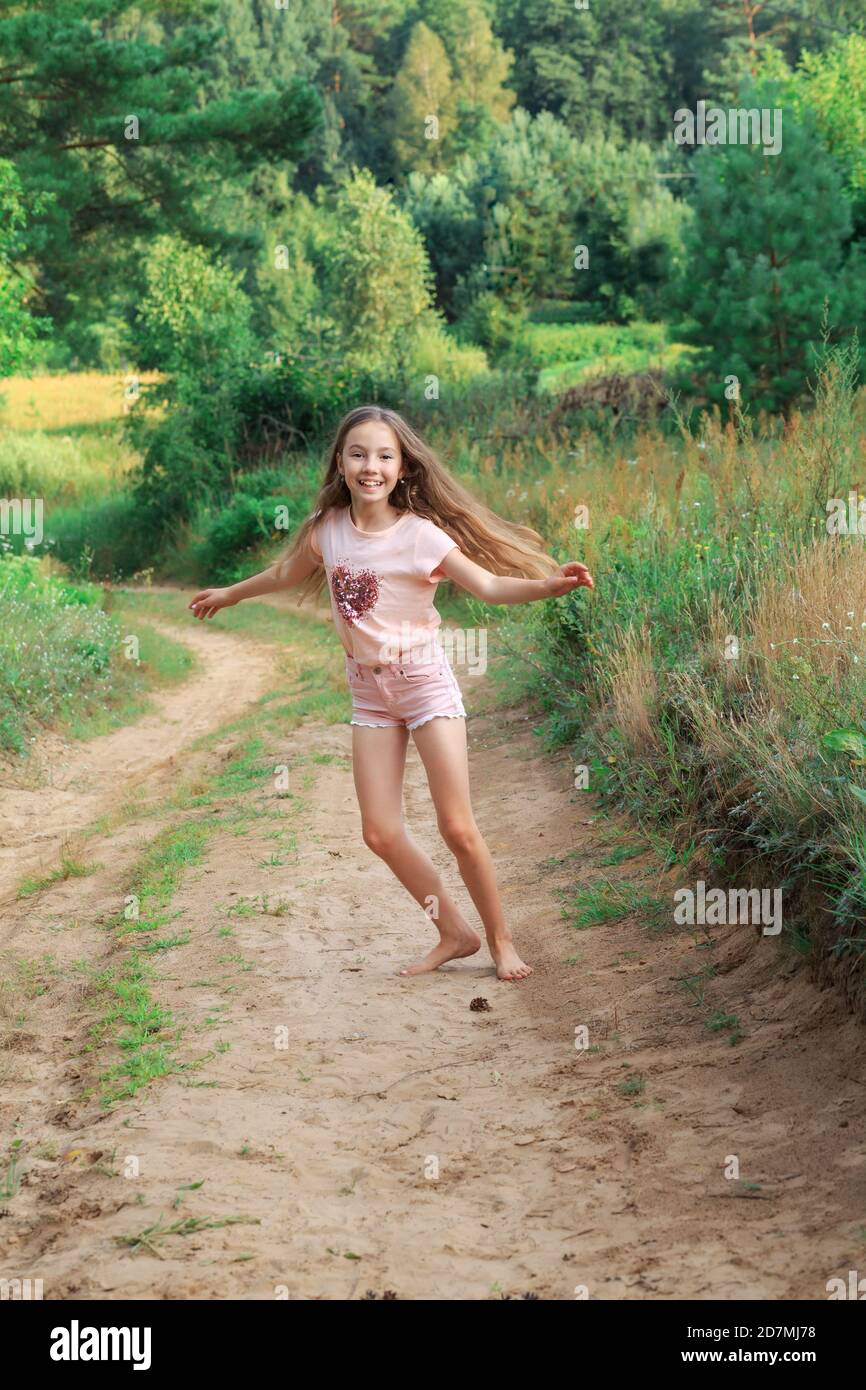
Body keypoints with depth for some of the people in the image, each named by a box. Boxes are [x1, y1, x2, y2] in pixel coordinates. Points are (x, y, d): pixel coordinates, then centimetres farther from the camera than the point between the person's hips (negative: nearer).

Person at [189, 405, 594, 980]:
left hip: (425, 680, -4)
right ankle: (455, 932, 17)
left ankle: (501, 939, 12)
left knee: (458, 828, -7)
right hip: (369, 691, 5)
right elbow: (289, 572, 19)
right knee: (381, 832, 0)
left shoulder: (420, 533, -15)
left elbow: (488, 585, -19)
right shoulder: (327, 528, -2)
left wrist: (549, 584, -36)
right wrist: (231, 593, 33)